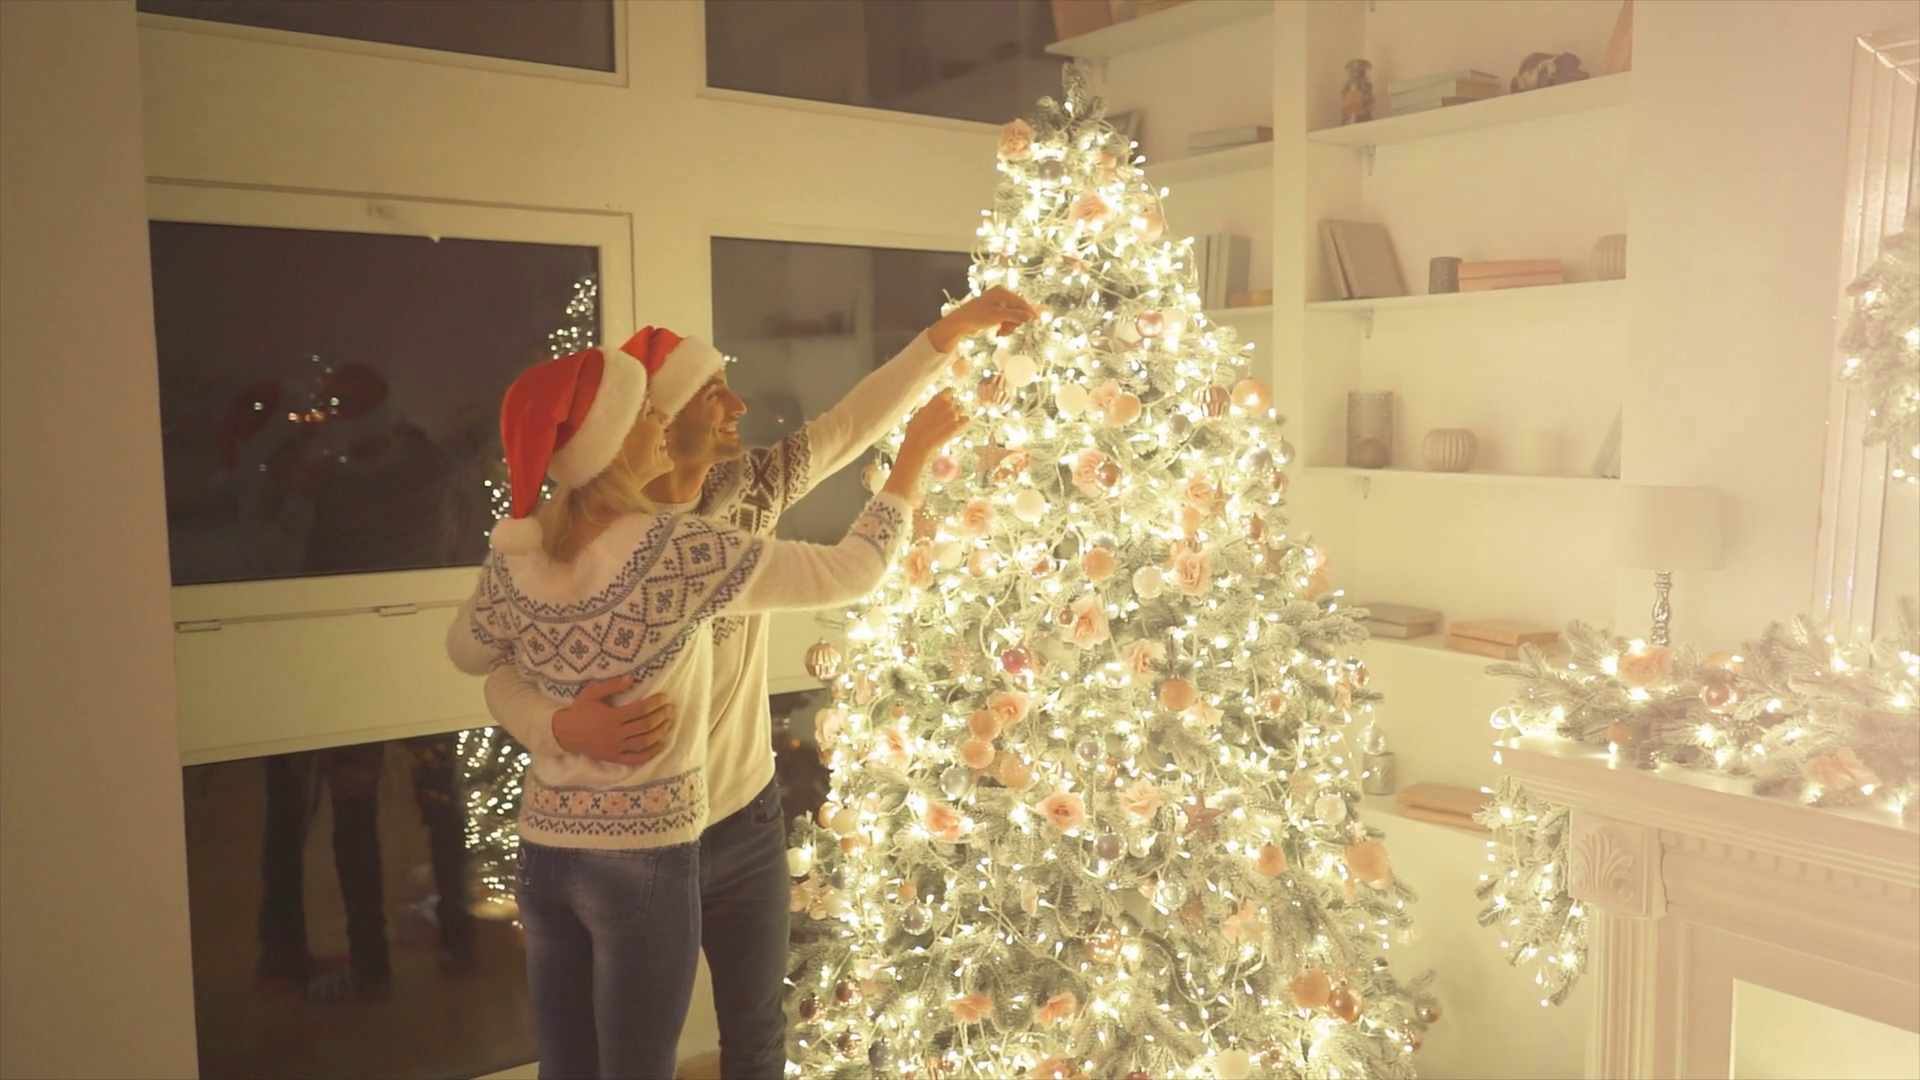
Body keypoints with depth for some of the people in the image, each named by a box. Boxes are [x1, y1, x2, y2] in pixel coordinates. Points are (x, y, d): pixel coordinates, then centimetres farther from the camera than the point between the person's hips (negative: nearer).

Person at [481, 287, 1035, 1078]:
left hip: (748, 824, 4)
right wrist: (567, 721, -40)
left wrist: (953, 327, -5)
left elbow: (855, 421, -1)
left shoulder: (750, 492, -6)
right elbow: (505, 679, -18)